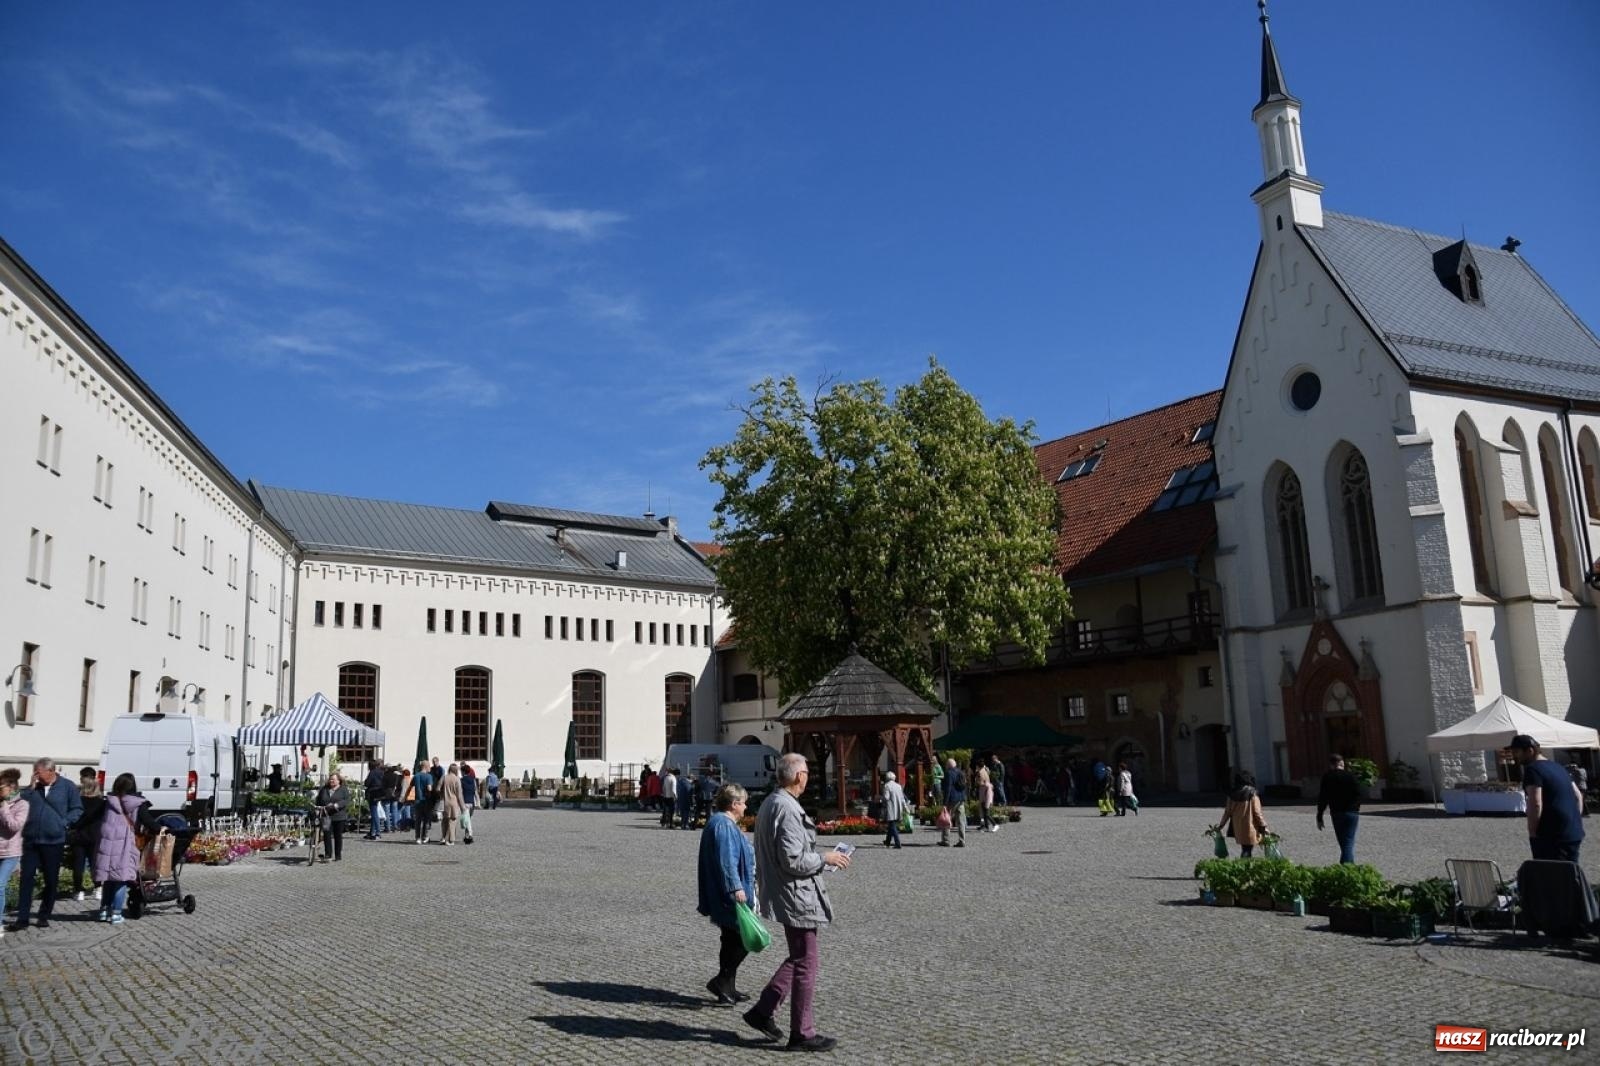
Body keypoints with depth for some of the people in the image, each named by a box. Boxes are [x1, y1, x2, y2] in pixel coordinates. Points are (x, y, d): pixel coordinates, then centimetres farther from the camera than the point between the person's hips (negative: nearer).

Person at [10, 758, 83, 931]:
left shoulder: (68, 787, -3)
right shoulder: (34, 787, 7)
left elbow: (77, 810, 0)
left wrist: (63, 822, -12)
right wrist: (31, 788, -9)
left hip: (53, 841, -2)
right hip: (30, 840, 3)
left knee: (51, 880, 7)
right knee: (26, 878, 0)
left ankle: (44, 916, 20)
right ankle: (22, 918, 5)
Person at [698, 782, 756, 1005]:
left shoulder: (724, 823, 17)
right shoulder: (724, 825, -17)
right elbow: (727, 860, -25)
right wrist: (736, 888, -28)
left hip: (723, 896, 11)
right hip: (731, 896, -11)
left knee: (732, 940, 15)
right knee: (743, 939, -5)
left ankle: (728, 989, 20)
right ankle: (722, 982, -3)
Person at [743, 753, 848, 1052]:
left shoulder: (770, 804, 11)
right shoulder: (788, 809, -22)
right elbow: (794, 861, -25)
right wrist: (827, 859, -12)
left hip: (781, 892, 10)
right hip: (796, 897, -10)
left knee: (798, 959, 21)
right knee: (806, 964, 2)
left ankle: (763, 1010, 23)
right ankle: (802, 1033, 12)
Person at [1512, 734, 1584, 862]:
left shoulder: (1532, 769, -12)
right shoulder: (1556, 767, 18)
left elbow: (1535, 804, -21)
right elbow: (1578, 796, 23)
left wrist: (1532, 833, -13)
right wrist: (1576, 825, 23)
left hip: (1552, 836, -9)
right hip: (1575, 834, 9)